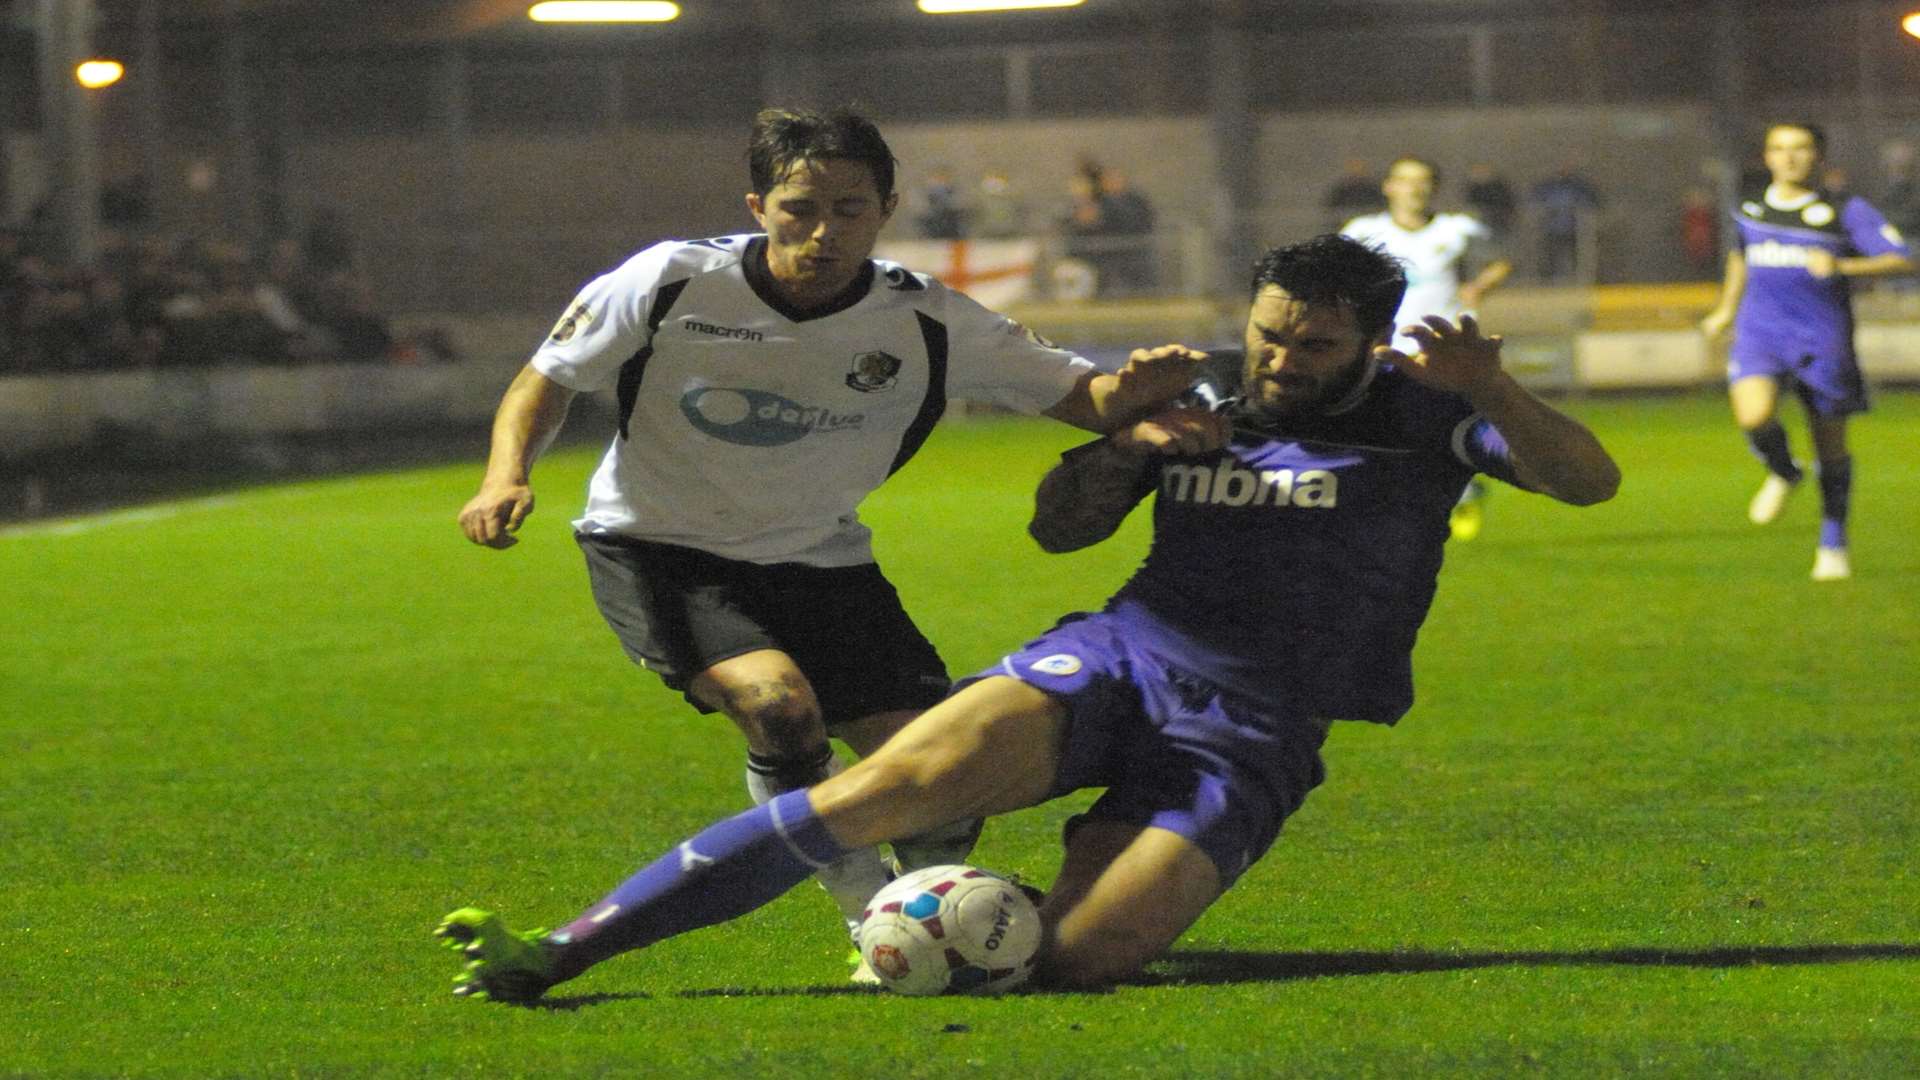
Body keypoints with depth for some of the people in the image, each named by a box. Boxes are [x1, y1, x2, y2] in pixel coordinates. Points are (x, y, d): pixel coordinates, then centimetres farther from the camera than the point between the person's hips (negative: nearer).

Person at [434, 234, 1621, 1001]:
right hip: (1118, 657, 2)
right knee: (887, 785, -24)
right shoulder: (1205, 397, 12)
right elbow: (1060, 528, 18)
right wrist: (1131, 444, -3)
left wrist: (1491, 393, -27)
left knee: (1079, 957, -27)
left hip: (1249, 736, -2)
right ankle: (556, 952, -25)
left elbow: (1589, 480, -9)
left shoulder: (1419, 412, 2)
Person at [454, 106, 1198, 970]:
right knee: (779, 703, -31)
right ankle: (870, 910, -12)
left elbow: (1075, 395, -9)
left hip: (816, 559, 3)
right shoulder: (671, 283, -18)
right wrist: (505, 479, -21)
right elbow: (547, 379, -4)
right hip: (656, 550, -3)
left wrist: (1132, 391, -33)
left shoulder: (925, 323, -13)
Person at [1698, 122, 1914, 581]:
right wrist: (1726, 309, 33)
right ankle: (1783, 472, 9)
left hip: (1823, 337, -2)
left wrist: (1842, 266, -24)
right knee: (1755, 416, -25)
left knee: (1831, 447, 6)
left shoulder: (1847, 210, -3)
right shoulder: (1750, 208, 10)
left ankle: (1833, 545, 24)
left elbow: (1902, 260, -10)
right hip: (1760, 332, 2)